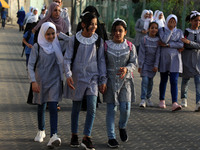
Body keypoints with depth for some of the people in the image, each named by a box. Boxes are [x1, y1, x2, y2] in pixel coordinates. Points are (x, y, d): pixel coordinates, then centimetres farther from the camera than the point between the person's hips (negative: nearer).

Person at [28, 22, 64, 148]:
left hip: (54, 80, 0)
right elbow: (31, 65, -5)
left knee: (53, 107, -13)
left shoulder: (58, 45, 2)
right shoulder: (37, 47, -4)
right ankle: (41, 131, 34)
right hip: (41, 81, 0)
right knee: (41, 107, 13)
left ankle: (54, 135, -22)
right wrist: (33, 81, -14)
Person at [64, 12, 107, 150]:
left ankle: (87, 138, -3)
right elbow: (67, 58, -3)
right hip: (78, 77, -1)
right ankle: (74, 136, 23)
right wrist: (68, 75, -17)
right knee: (76, 107, 9)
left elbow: (101, 61, 6)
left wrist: (103, 80, 3)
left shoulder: (98, 40, 1)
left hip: (93, 77, 1)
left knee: (92, 108, -10)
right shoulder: (74, 39, -4)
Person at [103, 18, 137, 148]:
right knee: (111, 109, 0)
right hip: (110, 80, -1)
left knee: (125, 108, -6)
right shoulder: (106, 46, 1)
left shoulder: (130, 46, 4)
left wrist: (126, 69, -20)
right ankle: (111, 137, 9)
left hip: (125, 80, 1)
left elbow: (134, 62, 2)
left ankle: (122, 126, 26)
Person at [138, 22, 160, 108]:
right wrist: (140, 65, -8)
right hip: (145, 63, -2)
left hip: (153, 64, 2)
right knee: (145, 80, -11)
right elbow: (141, 53, -6)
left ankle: (148, 98, 21)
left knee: (150, 81, 7)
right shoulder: (144, 40, -7)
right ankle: (143, 99, -9)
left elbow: (158, 54, -2)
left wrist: (156, 65, -7)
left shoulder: (158, 41, -2)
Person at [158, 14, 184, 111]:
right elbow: (164, 40, -16)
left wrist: (167, 45, -13)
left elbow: (181, 44, -7)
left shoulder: (179, 32, 8)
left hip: (175, 59, 0)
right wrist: (171, 29, -10)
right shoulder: (162, 30, 3)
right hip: (164, 58, 0)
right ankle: (162, 101, 26)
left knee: (174, 81, -11)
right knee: (163, 80, 9)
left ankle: (174, 104, -20)